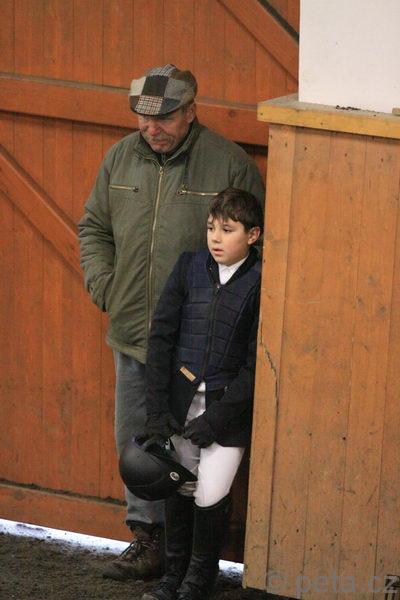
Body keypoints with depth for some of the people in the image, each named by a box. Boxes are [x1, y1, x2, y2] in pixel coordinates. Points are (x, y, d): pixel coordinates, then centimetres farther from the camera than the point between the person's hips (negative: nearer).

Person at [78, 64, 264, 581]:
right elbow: (94, 228, 18)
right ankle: (148, 539, 26)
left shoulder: (228, 164, -9)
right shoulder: (120, 158, 5)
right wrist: (103, 286, 5)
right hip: (133, 334, 5)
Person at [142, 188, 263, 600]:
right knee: (180, 490, 12)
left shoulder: (260, 282, -9)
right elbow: (161, 335, 0)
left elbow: (256, 362, -10)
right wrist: (157, 408, -6)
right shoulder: (189, 267, 1)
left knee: (211, 498, -5)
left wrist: (217, 417, -13)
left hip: (228, 404, -3)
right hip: (181, 400, 3)